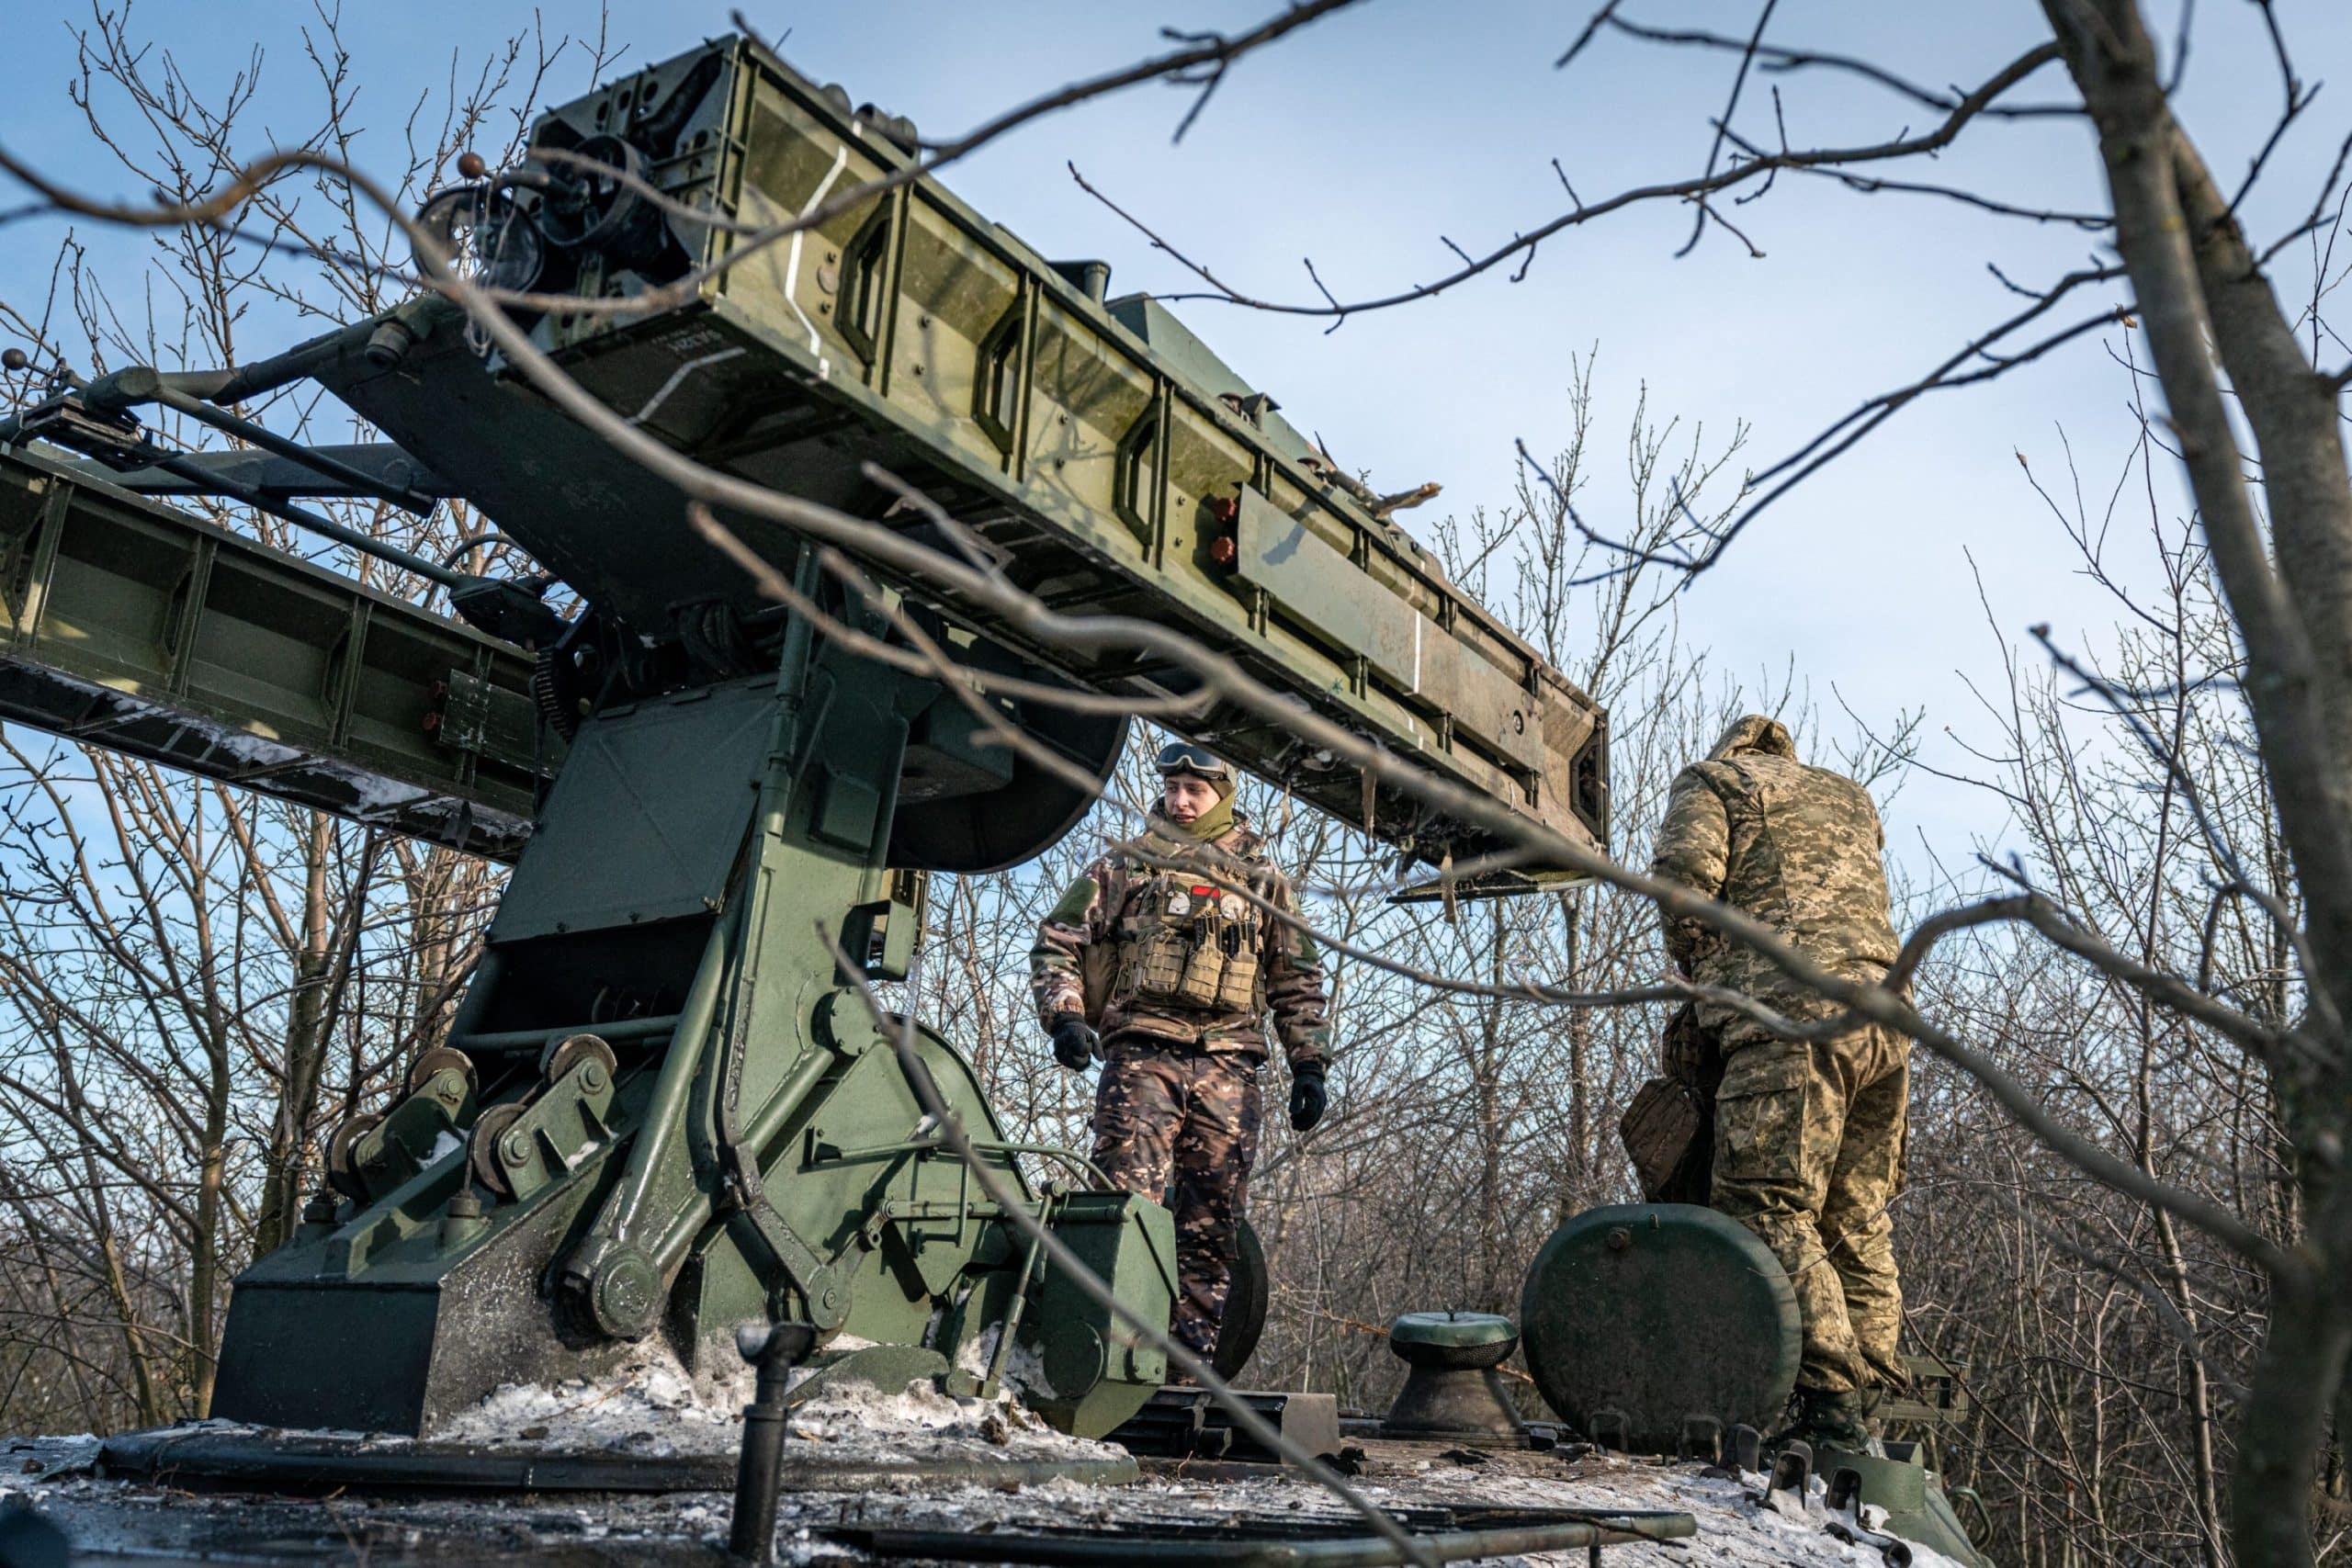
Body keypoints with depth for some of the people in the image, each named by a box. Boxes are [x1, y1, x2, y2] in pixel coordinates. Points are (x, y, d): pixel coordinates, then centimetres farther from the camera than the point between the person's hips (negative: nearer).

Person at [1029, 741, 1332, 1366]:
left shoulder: (1263, 881, 18)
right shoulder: (1128, 867, 12)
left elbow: (1297, 980, 19)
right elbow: (1057, 940, 9)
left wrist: (1308, 1063, 10)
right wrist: (1064, 1014, -6)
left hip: (1227, 1067, 2)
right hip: (1143, 1054, -2)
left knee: (1212, 1223, 4)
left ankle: (1193, 1355, 12)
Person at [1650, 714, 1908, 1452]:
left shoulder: (1710, 779, 15)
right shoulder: (1849, 796, 34)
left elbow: (1683, 879, -1)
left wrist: (1702, 976, 13)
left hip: (1792, 1010, -7)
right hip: (1883, 1017, 7)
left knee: (1769, 1209, -12)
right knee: (1858, 1224, 9)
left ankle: (1829, 1399, -20)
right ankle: (1867, 1395, 8)